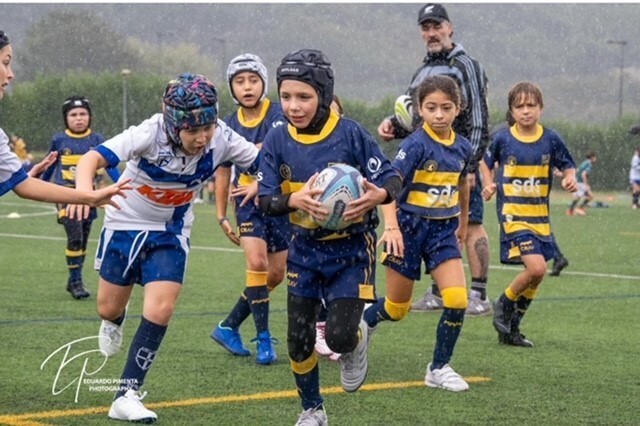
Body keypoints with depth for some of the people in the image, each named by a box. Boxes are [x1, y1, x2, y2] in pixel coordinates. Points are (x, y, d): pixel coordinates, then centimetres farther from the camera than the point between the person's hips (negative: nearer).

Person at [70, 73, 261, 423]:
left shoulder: (222, 139, -24)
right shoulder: (151, 134, -33)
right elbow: (92, 159, -40)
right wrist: (84, 190, -62)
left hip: (171, 232, 1)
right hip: (126, 222, -1)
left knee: (160, 310, -15)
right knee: (109, 308, 13)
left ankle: (127, 396, -4)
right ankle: (115, 322, 53)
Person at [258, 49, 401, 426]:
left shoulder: (350, 134, -16)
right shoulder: (278, 141, -7)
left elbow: (392, 179, -12)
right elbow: (267, 200, -10)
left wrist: (377, 195, -35)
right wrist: (296, 199, -31)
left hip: (351, 249, -3)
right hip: (305, 249, 3)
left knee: (339, 338, -14)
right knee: (299, 339, 6)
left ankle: (357, 341, 25)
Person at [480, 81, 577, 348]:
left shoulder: (551, 139, -1)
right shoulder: (503, 139, -4)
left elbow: (567, 166, 8)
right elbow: (487, 162, 14)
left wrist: (570, 179, -13)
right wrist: (489, 185, -3)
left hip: (540, 215, 4)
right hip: (512, 213, -4)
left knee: (536, 275, 8)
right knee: (536, 267, -20)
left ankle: (511, 329, 24)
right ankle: (504, 304, 6)